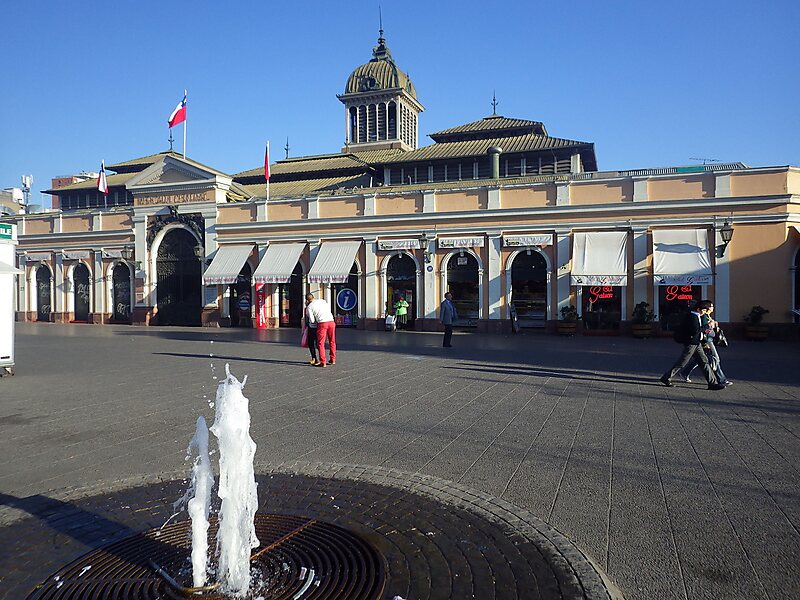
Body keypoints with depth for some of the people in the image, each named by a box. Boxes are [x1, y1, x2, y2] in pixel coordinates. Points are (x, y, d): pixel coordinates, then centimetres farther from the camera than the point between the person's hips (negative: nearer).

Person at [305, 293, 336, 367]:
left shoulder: (309, 307, 4)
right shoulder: (321, 300, 17)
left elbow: (312, 321, 1)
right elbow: (328, 306, 32)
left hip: (322, 323, -5)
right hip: (331, 321, 5)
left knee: (321, 343, 3)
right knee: (332, 341, 17)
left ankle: (322, 362, -2)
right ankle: (333, 360, 27)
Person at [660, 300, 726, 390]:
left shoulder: (698, 317, 12)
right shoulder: (693, 317, -19)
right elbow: (695, 331, -23)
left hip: (697, 343, 10)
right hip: (691, 343, -10)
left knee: (704, 362, 7)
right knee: (682, 362, -2)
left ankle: (713, 383, 9)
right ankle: (666, 378, 9)